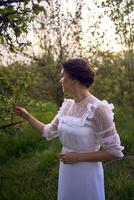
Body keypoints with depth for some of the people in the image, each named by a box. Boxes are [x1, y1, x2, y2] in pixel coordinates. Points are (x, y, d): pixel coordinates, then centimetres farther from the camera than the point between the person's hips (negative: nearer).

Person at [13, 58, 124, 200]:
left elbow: (115, 152, -18)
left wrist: (78, 157, -18)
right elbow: (48, 132, 16)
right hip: (66, 172, 6)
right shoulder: (67, 106, 0)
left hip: (87, 175, -6)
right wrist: (27, 116, 17)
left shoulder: (97, 108, -21)